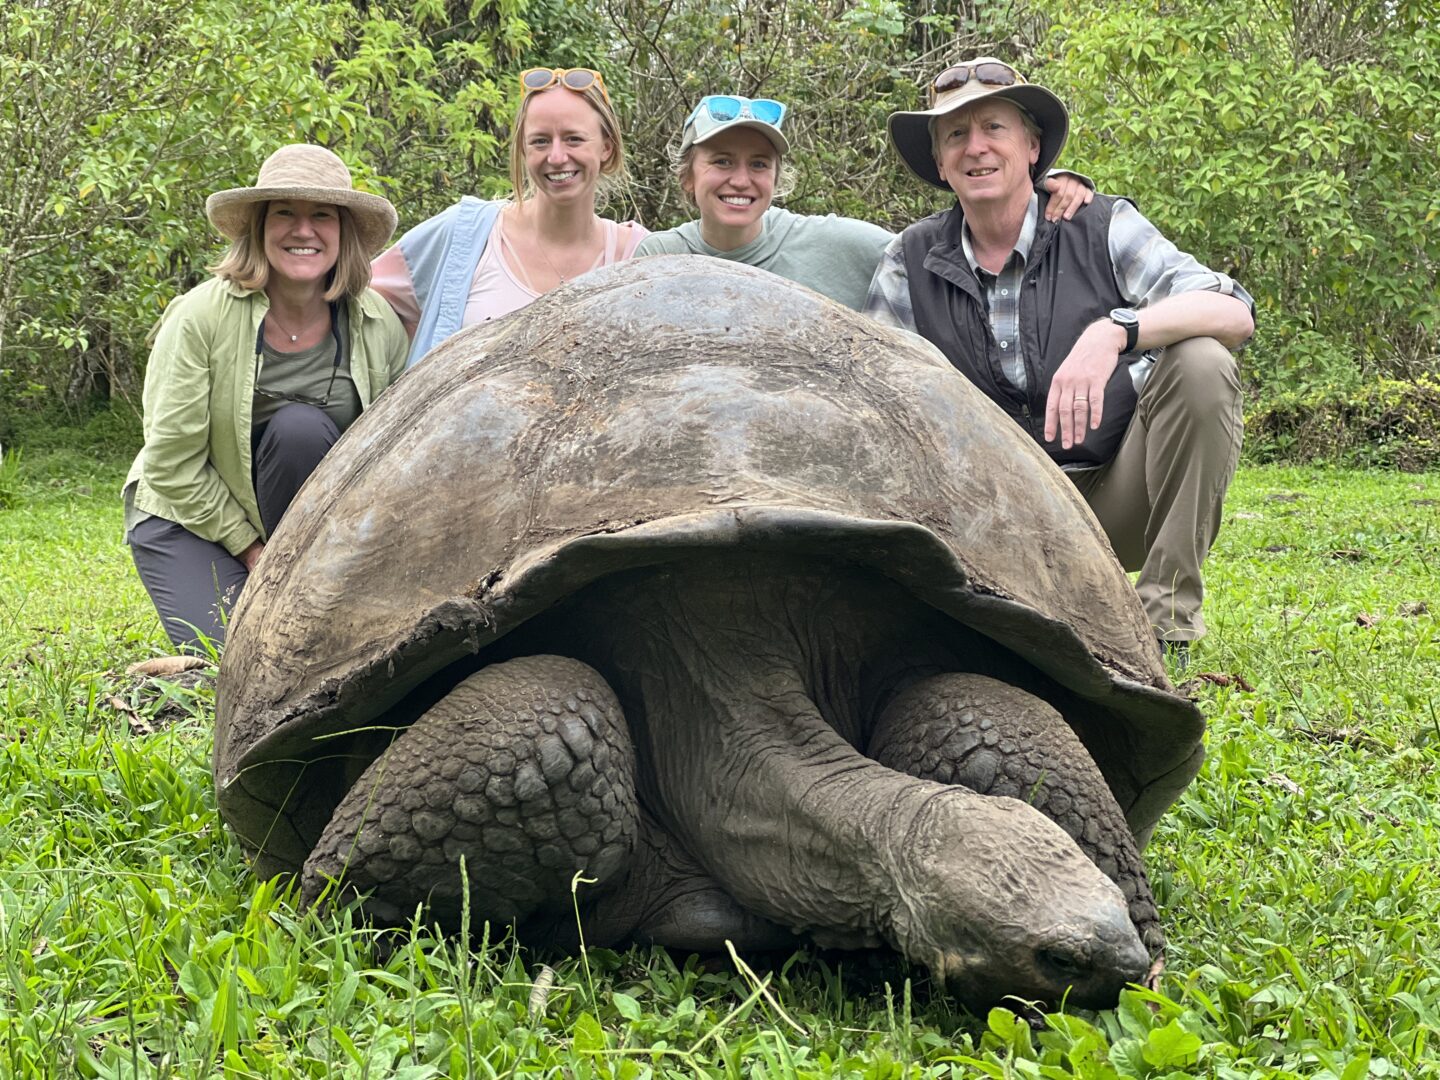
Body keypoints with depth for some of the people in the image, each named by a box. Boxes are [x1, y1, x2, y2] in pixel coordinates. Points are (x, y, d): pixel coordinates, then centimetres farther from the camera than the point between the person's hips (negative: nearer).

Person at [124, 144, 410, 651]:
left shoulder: (379, 327, -10)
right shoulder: (201, 316, -18)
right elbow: (171, 462, -15)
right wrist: (249, 548, -13)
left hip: (304, 512, 3)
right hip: (189, 515, -2)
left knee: (300, 426, -29)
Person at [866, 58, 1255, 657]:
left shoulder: (1103, 228, -3)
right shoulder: (912, 260, 3)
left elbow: (1236, 314, -15)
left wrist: (1114, 329, -33)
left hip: (1120, 498, -1)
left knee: (1201, 363, -25)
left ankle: (1167, 615, -18)